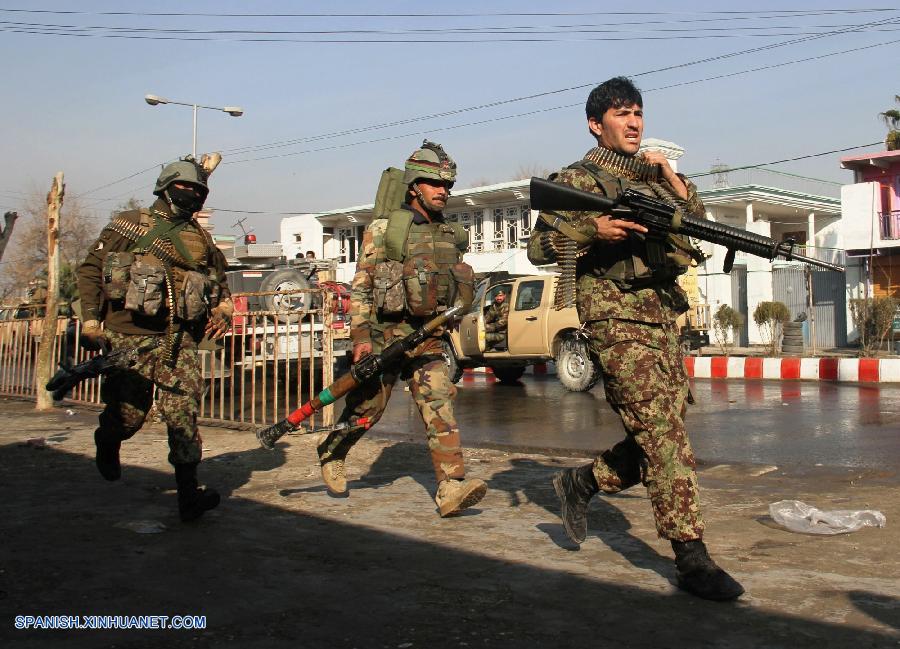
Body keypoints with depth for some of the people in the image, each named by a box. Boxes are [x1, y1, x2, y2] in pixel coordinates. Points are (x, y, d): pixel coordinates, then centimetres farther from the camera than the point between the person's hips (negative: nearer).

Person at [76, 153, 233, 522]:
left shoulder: (201, 240, 15)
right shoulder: (127, 225, 6)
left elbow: (219, 284, 28)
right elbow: (90, 270, 6)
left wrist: (223, 311, 9)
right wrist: (91, 322, -3)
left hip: (180, 340, 3)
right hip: (130, 336, -2)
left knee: (183, 412, -8)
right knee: (128, 414, 2)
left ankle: (189, 495, -7)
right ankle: (107, 443, 38)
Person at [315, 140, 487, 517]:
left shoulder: (451, 236, 11)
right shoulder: (384, 229, -4)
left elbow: (457, 291, 21)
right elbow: (360, 289, -7)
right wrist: (361, 336, -14)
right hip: (384, 334, -4)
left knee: (439, 405, -10)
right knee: (366, 409, 8)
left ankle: (451, 489, -14)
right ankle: (330, 455, 35)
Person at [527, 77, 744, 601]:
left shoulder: (653, 176, 21)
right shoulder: (577, 179, 1)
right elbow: (538, 247, -5)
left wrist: (674, 181, 1)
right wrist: (593, 229, -20)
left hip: (663, 317, 8)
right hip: (617, 318, -7)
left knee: (664, 435, 9)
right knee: (663, 435, -12)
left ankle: (581, 483, 28)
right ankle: (691, 558, -8)